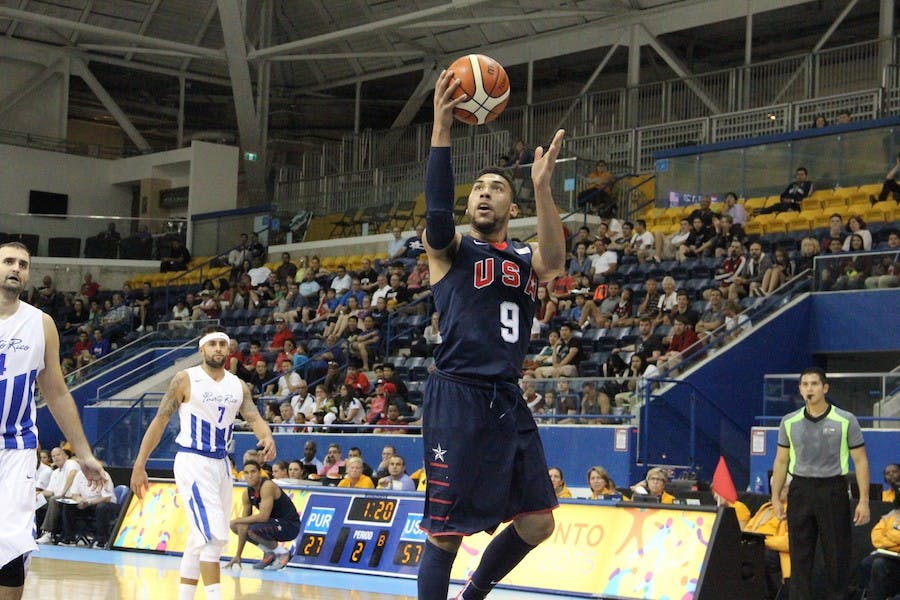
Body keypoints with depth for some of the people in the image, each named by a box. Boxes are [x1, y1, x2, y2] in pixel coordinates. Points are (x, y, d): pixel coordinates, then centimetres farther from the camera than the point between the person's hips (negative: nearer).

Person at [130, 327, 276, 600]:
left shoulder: (238, 386, 9)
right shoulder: (186, 380, -6)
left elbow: (254, 417, -3)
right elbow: (160, 420, -5)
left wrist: (268, 438, -27)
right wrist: (139, 465, -8)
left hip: (221, 464, 6)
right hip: (193, 462, -6)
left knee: (200, 538, 12)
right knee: (213, 535, -16)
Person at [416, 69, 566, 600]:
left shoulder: (524, 258, 14)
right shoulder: (452, 250, 4)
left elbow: (555, 263, -11)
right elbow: (437, 213, -19)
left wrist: (542, 188, -24)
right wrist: (442, 128, -29)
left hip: (509, 402, 5)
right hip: (457, 399, -5)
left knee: (537, 524, 9)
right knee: (445, 532, -4)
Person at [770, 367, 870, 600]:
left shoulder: (846, 421, -3)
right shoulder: (789, 422, 5)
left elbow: (860, 460, -2)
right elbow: (781, 461, 11)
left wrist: (864, 500, -8)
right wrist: (776, 497, 6)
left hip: (834, 491, -2)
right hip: (800, 491, 2)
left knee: (837, 554, 1)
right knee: (800, 556, 4)